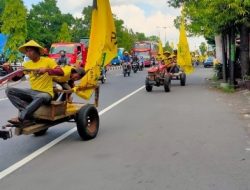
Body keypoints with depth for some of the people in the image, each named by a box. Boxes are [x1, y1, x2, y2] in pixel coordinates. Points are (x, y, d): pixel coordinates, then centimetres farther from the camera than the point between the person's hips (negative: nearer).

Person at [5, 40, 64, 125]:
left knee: (40, 98, -42)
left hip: (46, 93, -6)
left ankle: (20, 118, -31)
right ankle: (28, 113, -24)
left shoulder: (48, 61, -4)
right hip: (32, 91, 6)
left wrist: (46, 69, -30)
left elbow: (61, 72, -17)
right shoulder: (27, 64, 11)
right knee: (9, 90, -13)